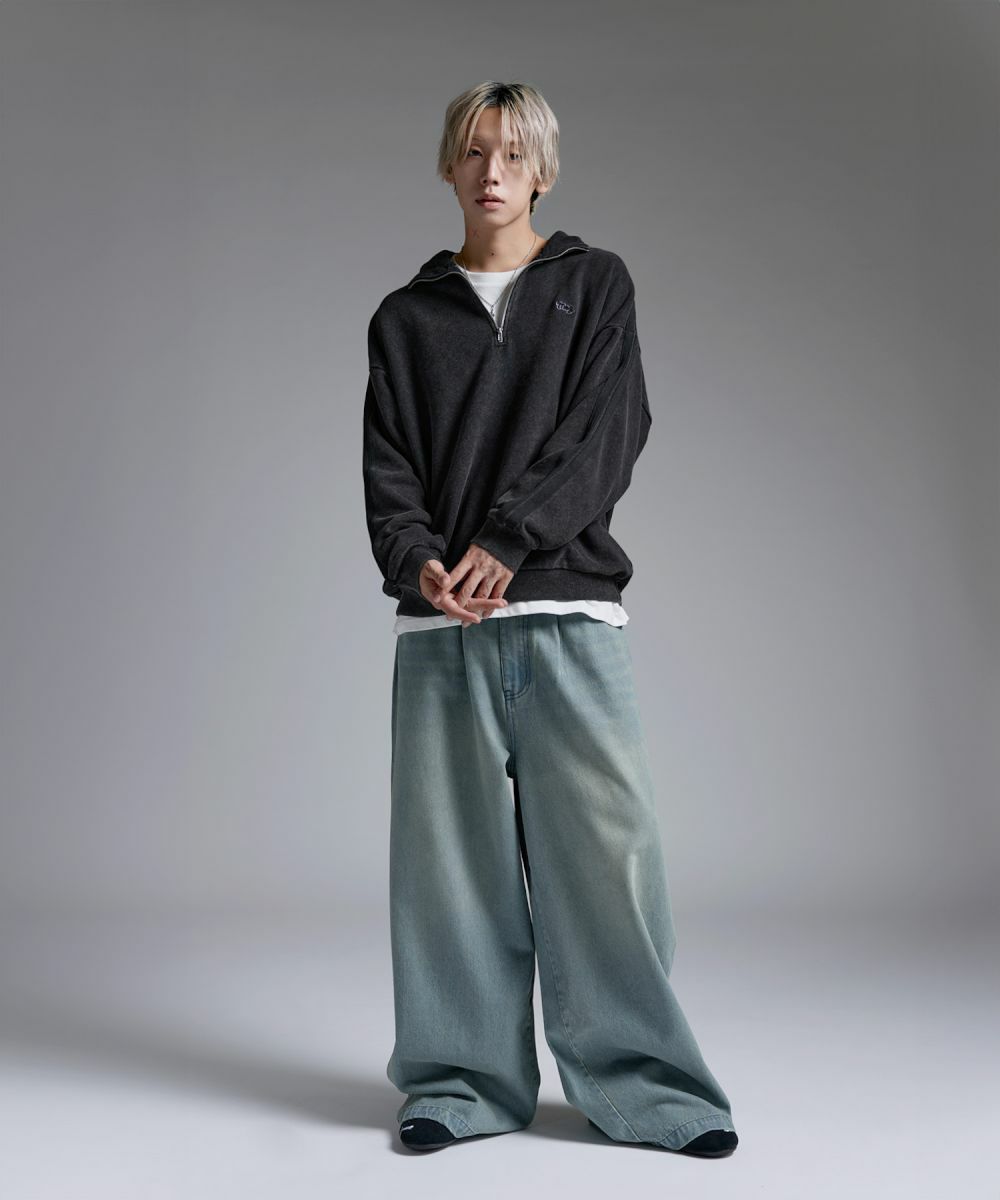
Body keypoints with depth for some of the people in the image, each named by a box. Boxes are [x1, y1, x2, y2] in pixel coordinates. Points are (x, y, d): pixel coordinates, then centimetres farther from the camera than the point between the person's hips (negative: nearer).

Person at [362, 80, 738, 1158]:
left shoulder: (595, 284, 12)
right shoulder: (405, 318, 16)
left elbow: (605, 433, -2)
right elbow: (387, 466, 6)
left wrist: (508, 540, -14)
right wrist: (418, 561, -14)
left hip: (567, 605, -2)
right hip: (441, 623, 2)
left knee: (603, 841, -4)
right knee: (452, 851, 3)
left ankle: (637, 1079, 8)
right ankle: (465, 1079, 14)